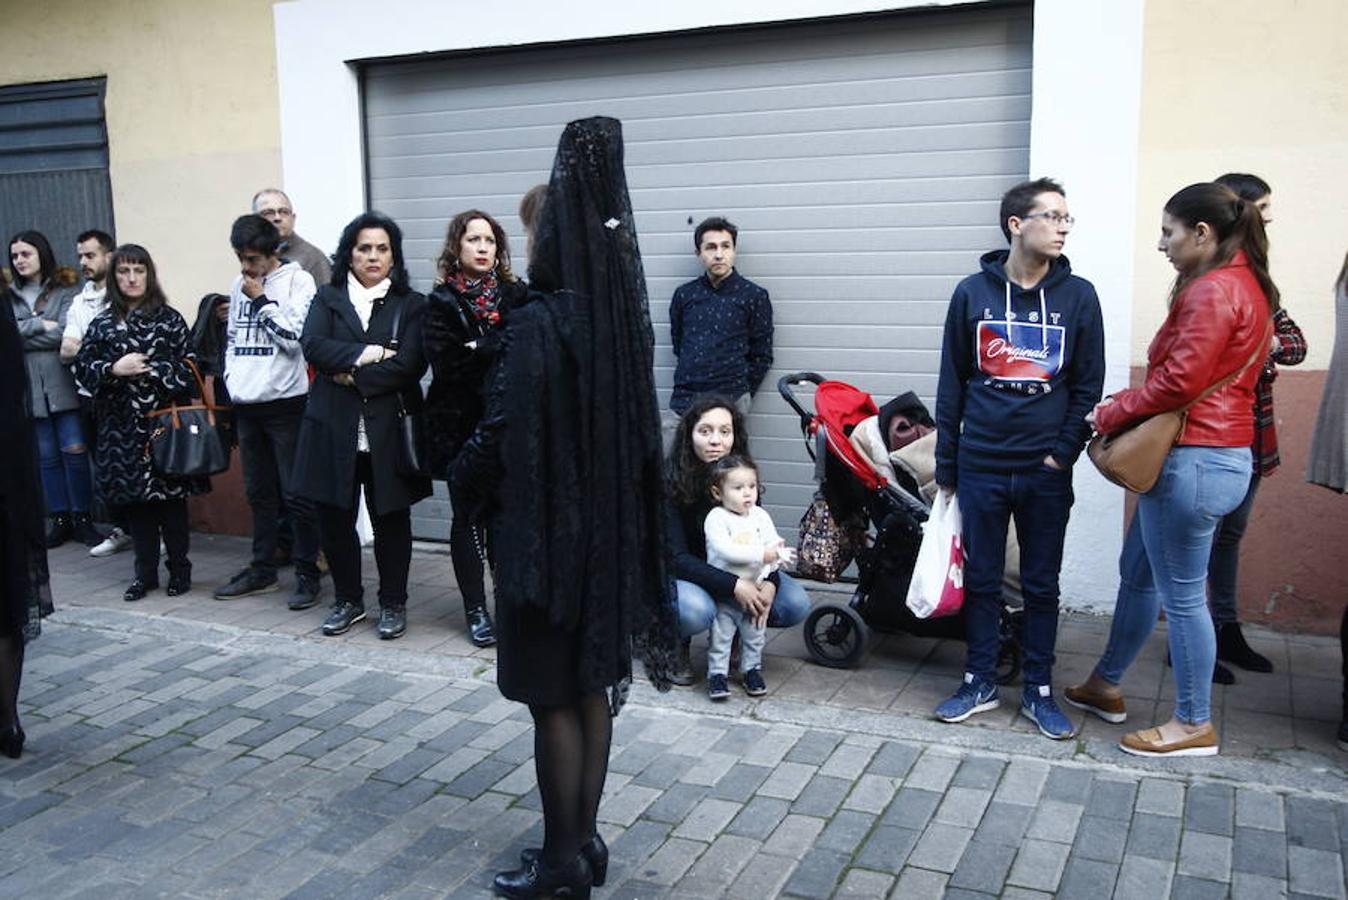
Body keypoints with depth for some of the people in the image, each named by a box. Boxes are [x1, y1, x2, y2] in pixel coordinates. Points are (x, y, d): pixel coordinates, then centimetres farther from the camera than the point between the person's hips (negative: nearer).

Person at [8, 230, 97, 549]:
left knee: (74, 450, -4)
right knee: (46, 456, 8)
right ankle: (60, 520, 16)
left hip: (63, 383, -3)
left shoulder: (66, 292, 3)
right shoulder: (8, 296, 13)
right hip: (29, 387, 3)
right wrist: (39, 325, -10)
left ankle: (82, 518, 6)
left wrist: (19, 334, -5)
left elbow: (63, 334, -10)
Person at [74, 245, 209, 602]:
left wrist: (153, 371, -15)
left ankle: (179, 569, 14)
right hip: (122, 425, 3)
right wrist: (114, 369, -10)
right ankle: (145, 572, 17)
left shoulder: (169, 318, 2)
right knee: (134, 497, 6)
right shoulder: (102, 324, 9)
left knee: (171, 495, 1)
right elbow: (83, 368, 6)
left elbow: (189, 366, -3)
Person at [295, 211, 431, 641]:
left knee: (391, 518, 5)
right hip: (333, 427, 2)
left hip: (388, 428, -1)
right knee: (334, 516, 7)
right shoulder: (328, 299, 10)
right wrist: (368, 353, -16)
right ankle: (348, 600, 24)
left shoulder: (410, 305, 5)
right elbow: (312, 345, -8)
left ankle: (393, 603, 21)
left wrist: (354, 375, -12)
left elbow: (410, 364, -9)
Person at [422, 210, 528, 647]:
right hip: (461, 426, -1)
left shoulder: (515, 295, 6)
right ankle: (476, 610, 16)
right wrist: (498, 351, -12)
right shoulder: (442, 303, 1)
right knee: (469, 517, 6)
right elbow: (448, 365, -12)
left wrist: (478, 351, -15)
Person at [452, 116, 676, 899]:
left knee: (554, 696, 4)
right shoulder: (623, 315, 4)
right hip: (608, 524, 7)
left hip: (547, 529, -7)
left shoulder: (539, 322, -19)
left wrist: (467, 482, 1)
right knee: (593, 686, 15)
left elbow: (504, 431, -18)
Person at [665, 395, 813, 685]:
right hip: (677, 573, -5)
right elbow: (676, 556, -26)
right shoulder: (670, 480, -23)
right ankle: (676, 647, -2)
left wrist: (769, 582, -26)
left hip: (732, 569, 5)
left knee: (797, 605, -15)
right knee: (695, 611, -39)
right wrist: (733, 586, -36)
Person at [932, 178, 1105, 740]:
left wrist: (1064, 452, -8)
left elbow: (1088, 385, 2)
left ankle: (1039, 690, 22)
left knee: (1041, 584, 9)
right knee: (981, 579, 10)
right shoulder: (973, 293, 1)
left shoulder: (1078, 296, 1)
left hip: (1046, 472, 0)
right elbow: (951, 383, 5)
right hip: (981, 467, 0)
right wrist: (945, 464, 4)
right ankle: (980, 682, 24)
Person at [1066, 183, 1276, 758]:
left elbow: (1179, 381, -23)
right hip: (1222, 450, 11)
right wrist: (1126, 408, 6)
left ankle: (1194, 725, 14)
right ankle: (1105, 686, 33)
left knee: (1180, 594, 1)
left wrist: (1111, 413, -9)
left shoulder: (1212, 291, -17)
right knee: (1138, 574, 19)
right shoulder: (1247, 286, 15)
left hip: (1193, 459, -11)